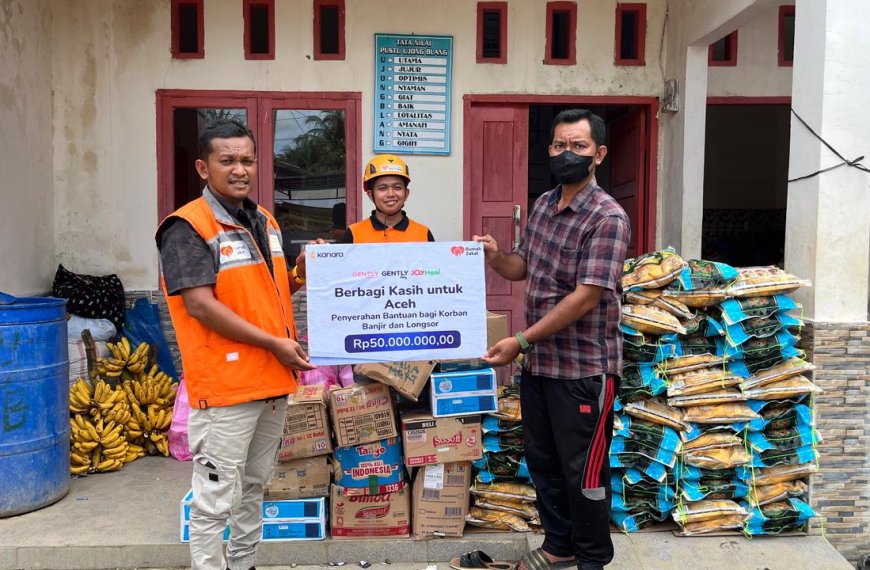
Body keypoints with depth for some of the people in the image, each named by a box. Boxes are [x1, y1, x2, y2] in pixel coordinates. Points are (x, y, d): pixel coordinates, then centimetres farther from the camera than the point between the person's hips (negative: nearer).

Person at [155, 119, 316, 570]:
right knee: (216, 499, 2)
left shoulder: (265, 221, 12)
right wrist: (273, 343, -18)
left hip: (273, 381, 8)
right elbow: (200, 305, -20)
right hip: (225, 385, -8)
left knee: (254, 487, 21)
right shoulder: (188, 227, -13)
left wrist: (299, 276, 1)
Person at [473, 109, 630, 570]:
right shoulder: (543, 205, 8)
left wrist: (522, 341, -23)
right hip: (537, 363, 7)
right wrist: (495, 258, -6)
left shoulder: (608, 218, -16)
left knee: (583, 472, 7)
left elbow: (586, 296, -22)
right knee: (542, 462, 18)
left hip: (584, 368, -7)